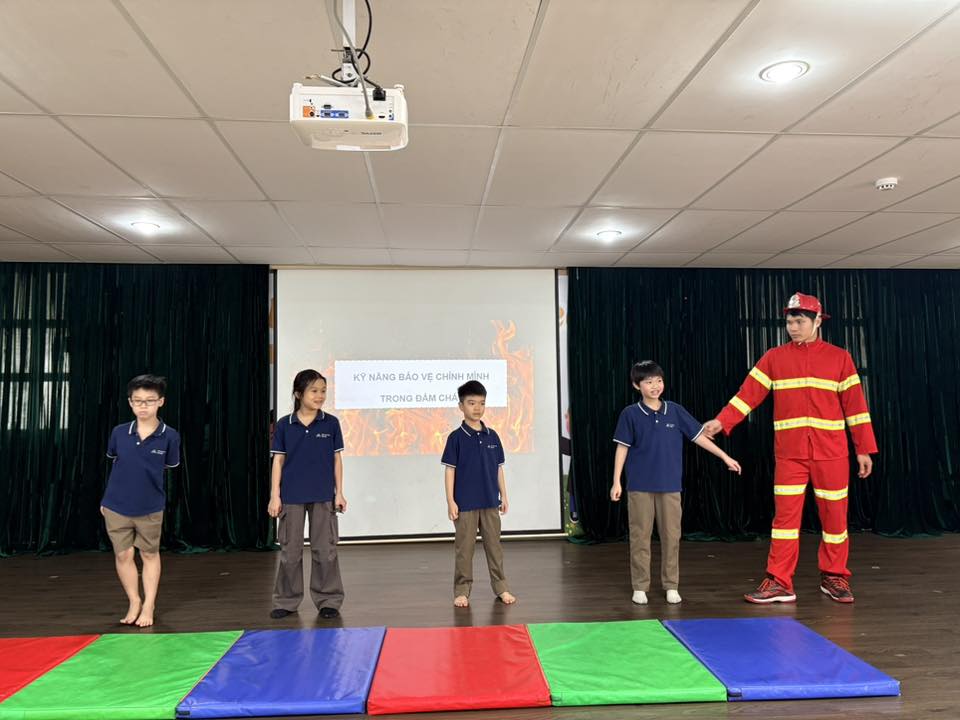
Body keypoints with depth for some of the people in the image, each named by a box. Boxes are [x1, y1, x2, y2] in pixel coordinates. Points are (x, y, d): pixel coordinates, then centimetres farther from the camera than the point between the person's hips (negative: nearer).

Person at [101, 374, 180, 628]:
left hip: (151, 508, -2)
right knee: (123, 555, 9)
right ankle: (134, 603, 28)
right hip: (116, 506, 2)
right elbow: (114, 462, 9)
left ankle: (149, 606, 26)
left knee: (150, 554, 12)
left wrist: (147, 484, 2)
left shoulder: (169, 436, -15)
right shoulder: (119, 432, -8)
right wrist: (106, 499, 13)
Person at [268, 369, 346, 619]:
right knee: (290, 550, 10)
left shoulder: (331, 423, -1)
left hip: (323, 496, 0)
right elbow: (278, 460, 2)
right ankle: (287, 601, 25)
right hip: (291, 496, 1)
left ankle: (328, 601, 19)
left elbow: (337, 459, 3)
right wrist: (275, 496, -2)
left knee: (325, 549, 6)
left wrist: (339, 493, 0)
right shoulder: (284, 425, -1)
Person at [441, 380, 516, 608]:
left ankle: (501, 588, 22)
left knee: (494, 545, 11)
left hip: (490, 502, 4)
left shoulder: (492, 436, 5)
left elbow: (498, 468, 10)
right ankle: (462, 591, 17)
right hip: (465, 503, -3)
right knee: (464, 548, 5)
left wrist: (503, 497, 9)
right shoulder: (456, 437, -7)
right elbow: (449, 470, -6)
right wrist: (450, 501, -10)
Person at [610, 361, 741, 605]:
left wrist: (725, 457, 7)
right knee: (640, 536, 4)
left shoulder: (675, 411, 3)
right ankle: (640, 587, 14)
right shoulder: (630, 414, -3)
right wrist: (616, 481, -4)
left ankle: (671, 585, 20)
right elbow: (622, 448, -1)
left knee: (671, 536, 7)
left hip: (670, 486, 2)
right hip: (639, 486, -2)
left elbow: (698, 436, 8)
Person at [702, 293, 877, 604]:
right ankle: (779, 583, 5)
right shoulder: (773, 358, 5)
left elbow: (855, 404, 4)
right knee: (785, 514, 0)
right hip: (789, 453, 0)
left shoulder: (839, 357, 5)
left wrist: (864, 449, 1)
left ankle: (834, 577, 26)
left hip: (831, 452, 0)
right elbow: (748, 393, -3)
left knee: (834, 515, 8)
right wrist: (721, 421, -15)